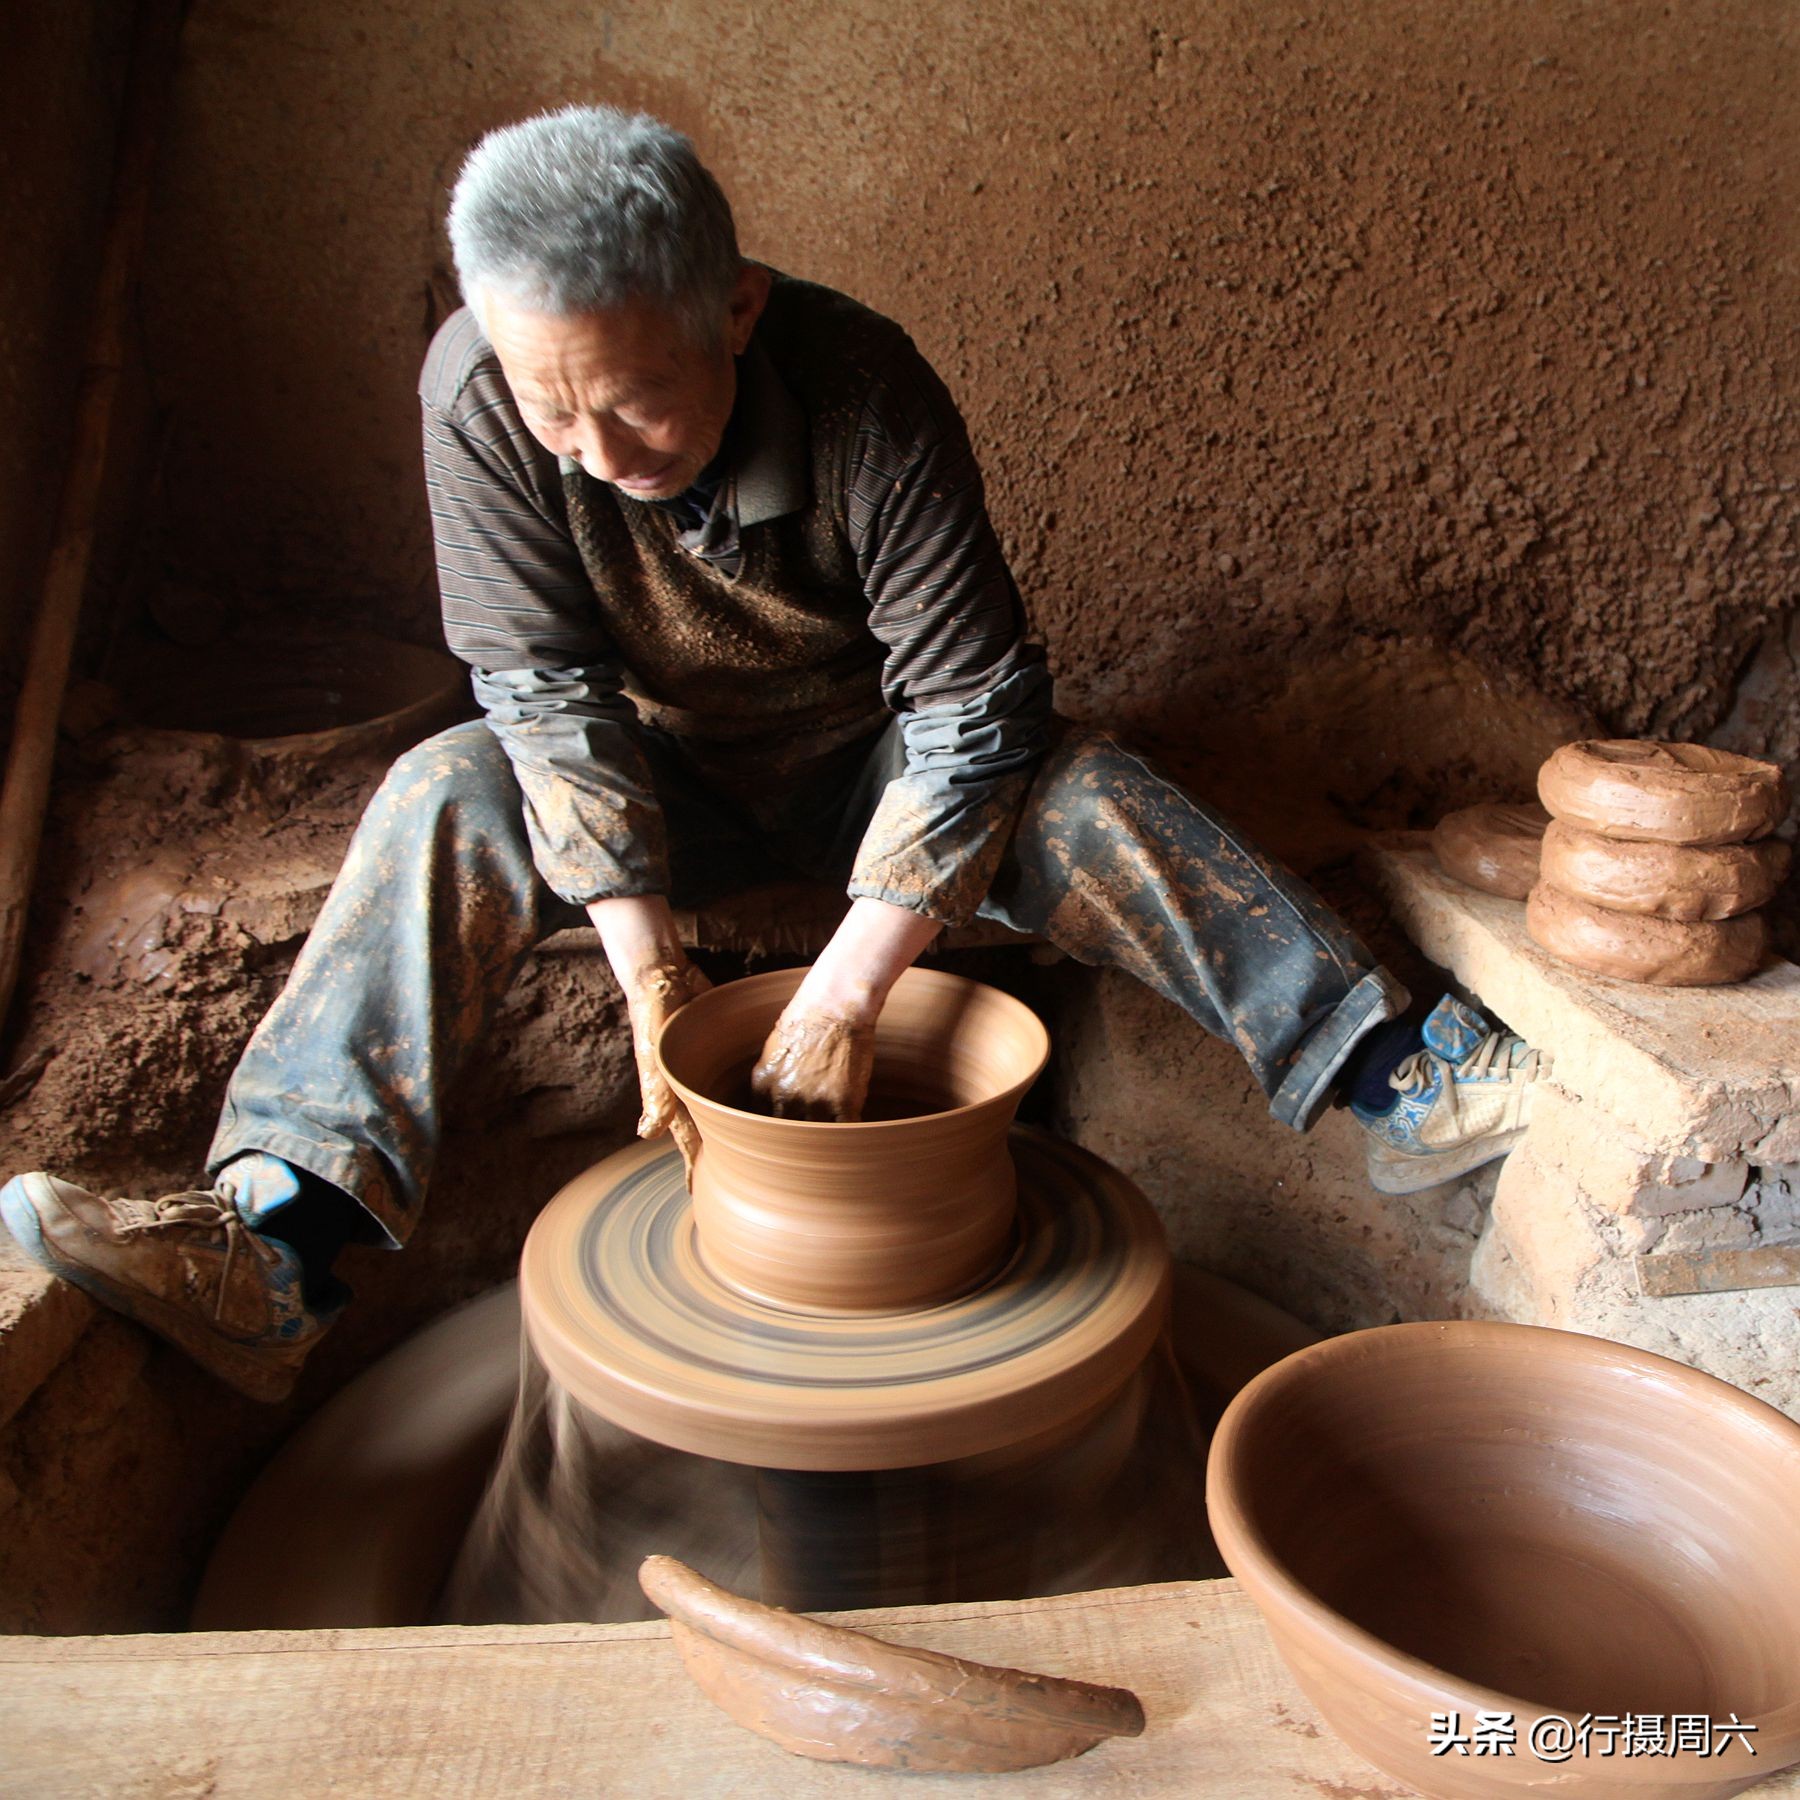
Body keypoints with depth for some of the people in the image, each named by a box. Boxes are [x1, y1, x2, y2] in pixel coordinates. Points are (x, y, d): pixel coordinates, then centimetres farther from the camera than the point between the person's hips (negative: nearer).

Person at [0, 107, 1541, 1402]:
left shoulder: (867, 392, -28)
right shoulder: (477, 392, -22)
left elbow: (977, 712, -28)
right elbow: (547, 688, -20)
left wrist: (845, 996, -34)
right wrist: (646, 959, -30)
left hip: (872, 760, -1)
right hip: (652, 776, 2)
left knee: (1080, 796, -27)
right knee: (447, 803, -25)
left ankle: (1393, 1087, -22)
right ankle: (276, 1248, -30)